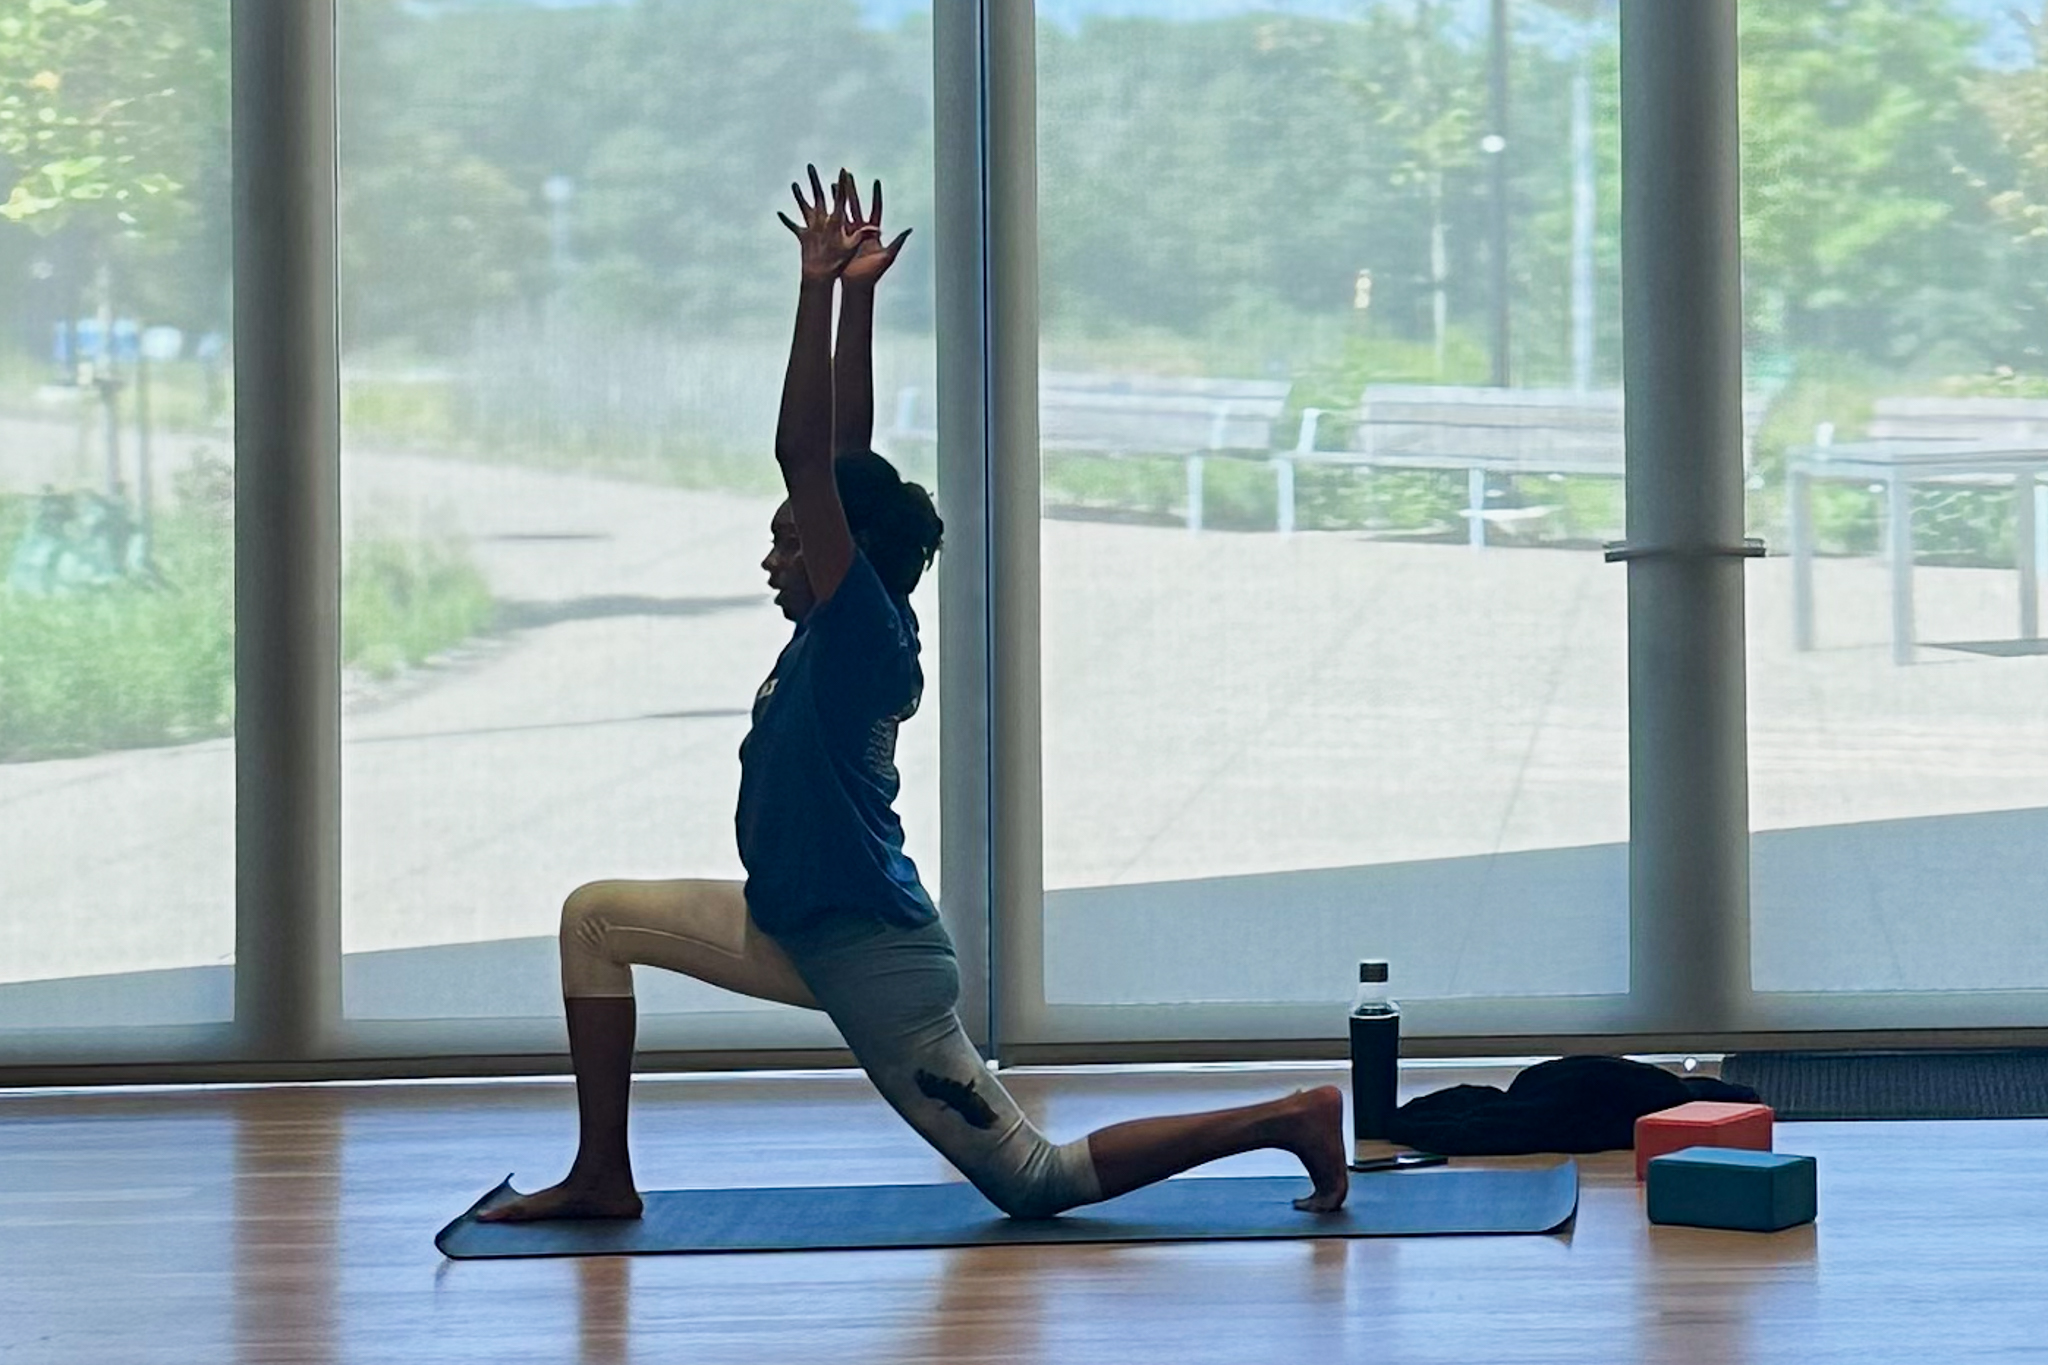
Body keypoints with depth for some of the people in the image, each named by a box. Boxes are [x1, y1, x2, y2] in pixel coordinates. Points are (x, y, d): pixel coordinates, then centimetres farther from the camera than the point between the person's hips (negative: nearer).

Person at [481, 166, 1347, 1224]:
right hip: (801, 932, 9)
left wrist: (821, 293, -27)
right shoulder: (841, 632, 4)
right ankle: (603, 1177, 9)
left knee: (1035, 1183, 0)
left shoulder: (863, 634, -19)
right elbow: (843, 456, 6)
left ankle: (1293, 1118, 7)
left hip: (871, 958, -9)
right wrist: (854, 301, 7)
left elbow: (804, 461, -26)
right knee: (596, 917, 8)